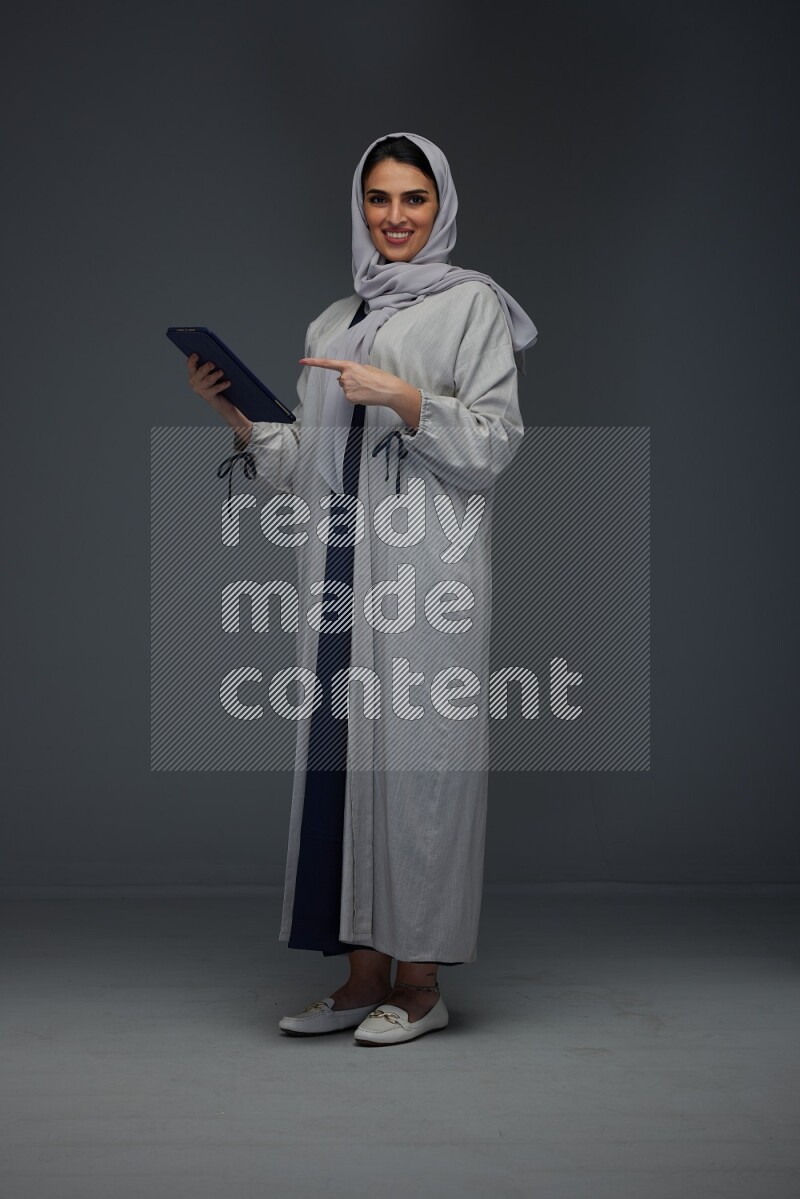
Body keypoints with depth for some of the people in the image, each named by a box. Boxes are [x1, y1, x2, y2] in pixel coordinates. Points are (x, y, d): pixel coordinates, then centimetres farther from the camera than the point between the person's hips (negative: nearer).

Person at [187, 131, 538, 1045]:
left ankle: (420, 981, 1)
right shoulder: (331, 323, 21)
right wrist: (238, 418, 6)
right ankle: (363, 975, 10)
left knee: (416, 753, -7)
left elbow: (496, 440, -4)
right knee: (341, 752, 2)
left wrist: (402, 398, -15)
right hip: (341, 560, 6)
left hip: (427, 563, -5)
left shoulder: (471, 302, 5)